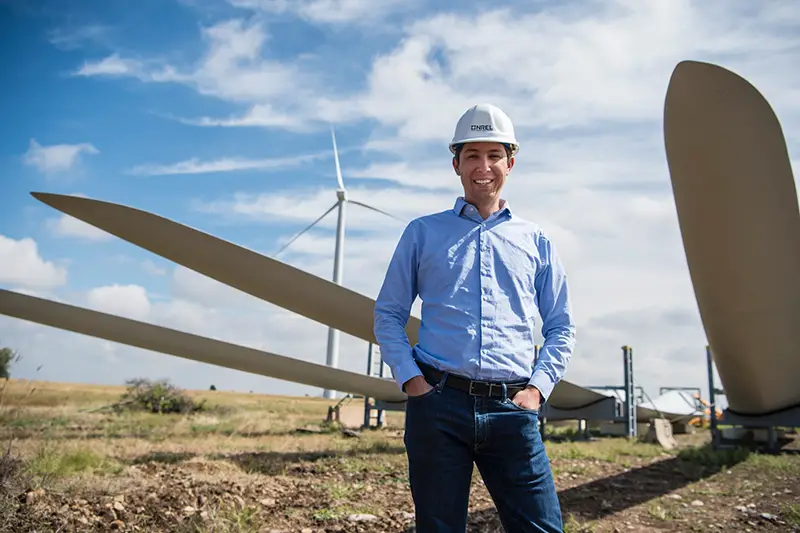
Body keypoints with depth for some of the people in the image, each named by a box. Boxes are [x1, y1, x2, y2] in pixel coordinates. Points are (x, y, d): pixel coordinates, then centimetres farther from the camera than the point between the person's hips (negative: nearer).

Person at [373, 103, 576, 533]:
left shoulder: (536, 241, 14)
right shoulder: (423, 233, 11)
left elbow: (561, 327, 16)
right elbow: (388, 315, 10)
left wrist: (538, 387, 2)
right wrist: (410, 380, -3)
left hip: (512, 409, 1)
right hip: (437, 405, -1)